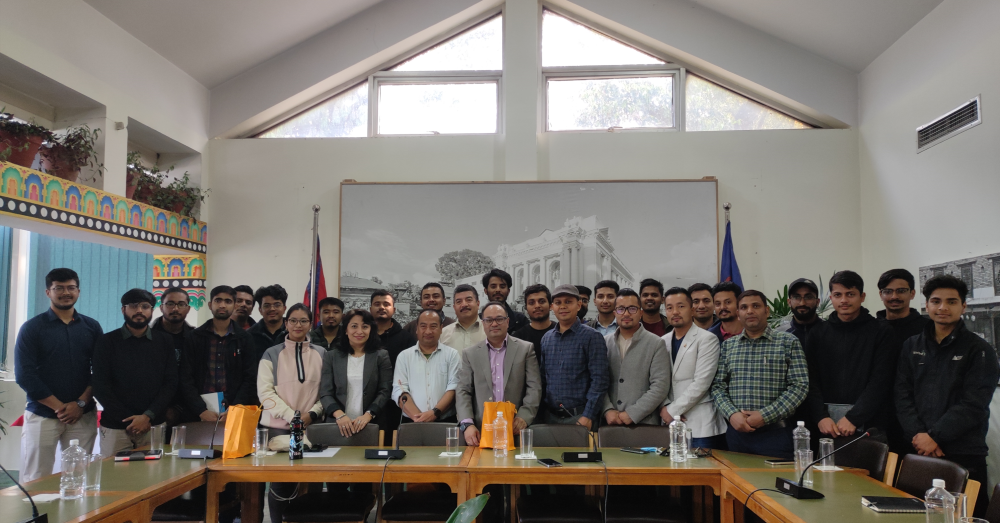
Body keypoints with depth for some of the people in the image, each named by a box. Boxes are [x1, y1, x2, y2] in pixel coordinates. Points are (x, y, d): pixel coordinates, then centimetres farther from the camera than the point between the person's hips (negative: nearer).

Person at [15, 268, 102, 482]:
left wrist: (81, 403, -7)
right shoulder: (32, 328, 1)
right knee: (35, 481, -1)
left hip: (83, 416, 2)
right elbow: (25, 375, -5)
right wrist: (59, 407, -9)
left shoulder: (92, 327, 9)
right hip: (41, 416, -1)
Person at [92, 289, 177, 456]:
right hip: (115, 426, -1)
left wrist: (148, 416, -11)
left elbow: (170, 384, 2)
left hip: (154, 426, 1)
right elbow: (100, 387, -2)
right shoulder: (107, 342, 3)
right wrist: (128, 419, -9)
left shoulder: (164, 342, 7)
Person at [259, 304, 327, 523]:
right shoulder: (272, 354, 4)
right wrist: (292, 416, -13)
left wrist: (312, 413, -10)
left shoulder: (321, 354, 8)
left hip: (311, 426, 1)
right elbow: (265, 392, -5)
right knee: (279, 481, 0)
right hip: (278, 426, -1)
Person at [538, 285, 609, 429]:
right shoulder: (546, 338, 11)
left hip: (579, 416, -4)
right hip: (550, 416, 4)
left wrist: (588, 416, -15)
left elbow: (599, 380, -9)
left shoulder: (591, 337, -4)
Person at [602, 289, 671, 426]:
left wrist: (632, 414, -12)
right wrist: (608, 410, -9)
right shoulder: (605, 342, 8)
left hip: (643, 424, -2)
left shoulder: (656, 344, -1)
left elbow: (660, 387, -7)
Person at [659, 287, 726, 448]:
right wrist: (664, 408, -7)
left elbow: (701, 383, -12)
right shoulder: (663, 341, 13)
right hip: (670, 423, 5)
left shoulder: (707, 339, -4)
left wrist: (672, 410, -11)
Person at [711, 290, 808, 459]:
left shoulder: (788, 342, 1)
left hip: (775, 432, -2)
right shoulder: (728, 345, 10)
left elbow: (800, 386, -6)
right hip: (736, 431, 3)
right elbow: (718, 386, 7)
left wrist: (765, 416, -12)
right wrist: (732, 414, -11)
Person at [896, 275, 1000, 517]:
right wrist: (919, 436, -9)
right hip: (919, 453, 3)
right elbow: (902, 396, 5)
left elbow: (974, 405, -8)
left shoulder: (979, 350, 0)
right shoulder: (911, 346, 12)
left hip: (965, 457, -3)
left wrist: (935, 436, -14)